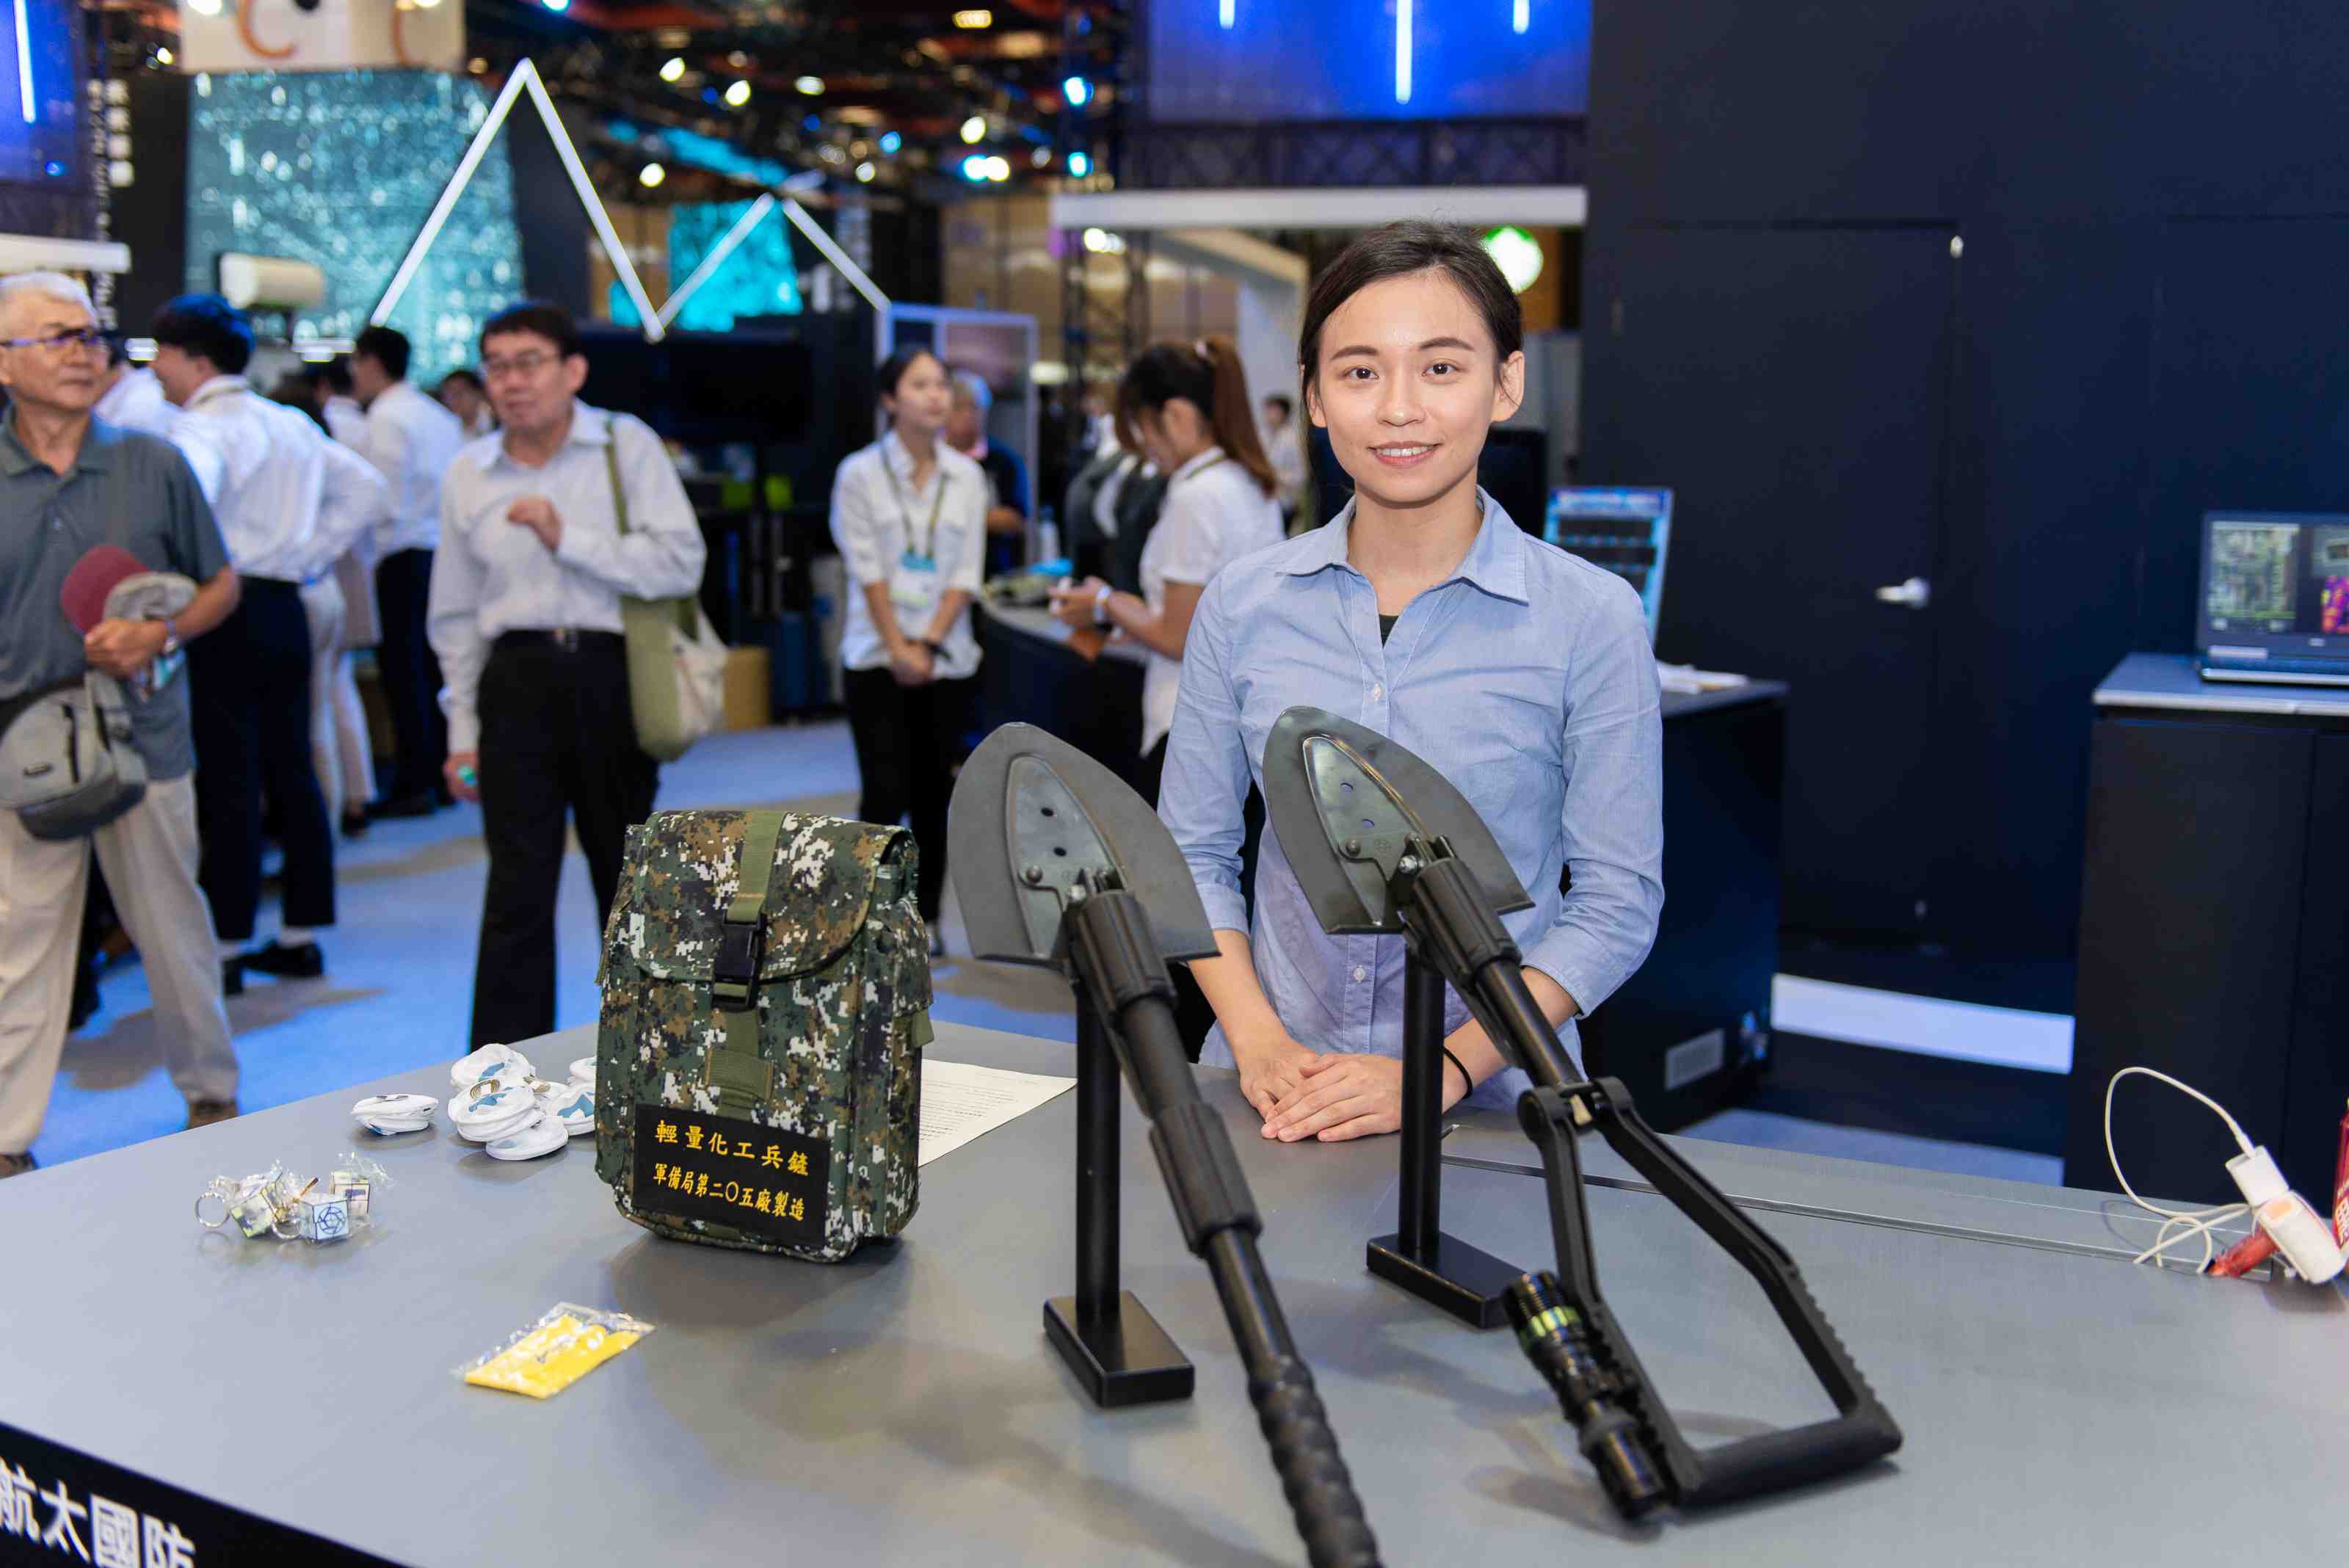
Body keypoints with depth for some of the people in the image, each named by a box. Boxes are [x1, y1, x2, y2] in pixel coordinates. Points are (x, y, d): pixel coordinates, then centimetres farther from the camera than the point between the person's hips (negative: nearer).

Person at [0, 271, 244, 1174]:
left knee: (172, 928, 10)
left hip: (146, 736, 0)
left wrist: (163, 634, -11)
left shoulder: (154, 466, 2)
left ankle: (212, 1095, 28)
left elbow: (221, 585, 8)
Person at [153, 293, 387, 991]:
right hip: (286, 608, 8)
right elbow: (364, 488, 20)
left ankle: (227, 948, 1)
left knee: (228, 783, -4)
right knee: (291, 773, 11)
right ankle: (300, 936, 17)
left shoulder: (201, 428, -11)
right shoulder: (293, 424, 13)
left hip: (227, 613, -8)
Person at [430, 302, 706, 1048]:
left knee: (628, 879, 11)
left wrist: (567, 538, -17)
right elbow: (455, 615, 12)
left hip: (611, 676, -1)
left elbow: (681, 563, -11)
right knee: (517, 889, -2)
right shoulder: (468, 474, 7)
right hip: (518, 681, 1)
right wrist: (462, 732, 10)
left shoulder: (626, 446, -1)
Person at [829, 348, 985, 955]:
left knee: (934, 794, 7)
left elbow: (966, 573, 2)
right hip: (878, 656, -3)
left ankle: (926, 916, 19)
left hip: (947, 658, 3)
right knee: (885, 794, -8)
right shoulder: (860, 473, -3)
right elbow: (866, 569, -6)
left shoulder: (966, 476, 5)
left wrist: (929, 644, -8)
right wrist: (899, 648, -12)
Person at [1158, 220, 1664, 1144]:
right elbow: (1191, 853, 10)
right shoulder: (1243, 606, 4)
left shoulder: (1592, 620, -4)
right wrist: (1258, 1040, -4)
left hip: (1489, 1106, -1)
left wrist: (1441, 1073, -13)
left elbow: (1617, 902, -4)